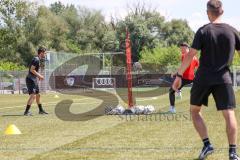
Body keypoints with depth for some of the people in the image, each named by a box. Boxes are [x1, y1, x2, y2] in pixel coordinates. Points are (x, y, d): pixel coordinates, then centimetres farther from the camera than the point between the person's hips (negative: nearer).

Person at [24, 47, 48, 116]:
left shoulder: (38, 59, 15)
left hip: (34, 80, 10)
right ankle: (26, 111, -20)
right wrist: (39, 75, -17)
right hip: (31, 80, -10)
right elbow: (31, 70, -22)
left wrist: (38, 75, 14)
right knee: (33, 95, -17)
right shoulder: (36, 59, -16)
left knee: (38, 95, 19)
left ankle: (41, 110, 32)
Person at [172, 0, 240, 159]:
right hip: (224, 78, 1)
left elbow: (191, 55, -8)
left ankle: (207, 144, 4)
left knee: (195, 110, 16)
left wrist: (179, 75, -3)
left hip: (203, 78, -1)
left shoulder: (203, 31, -4)